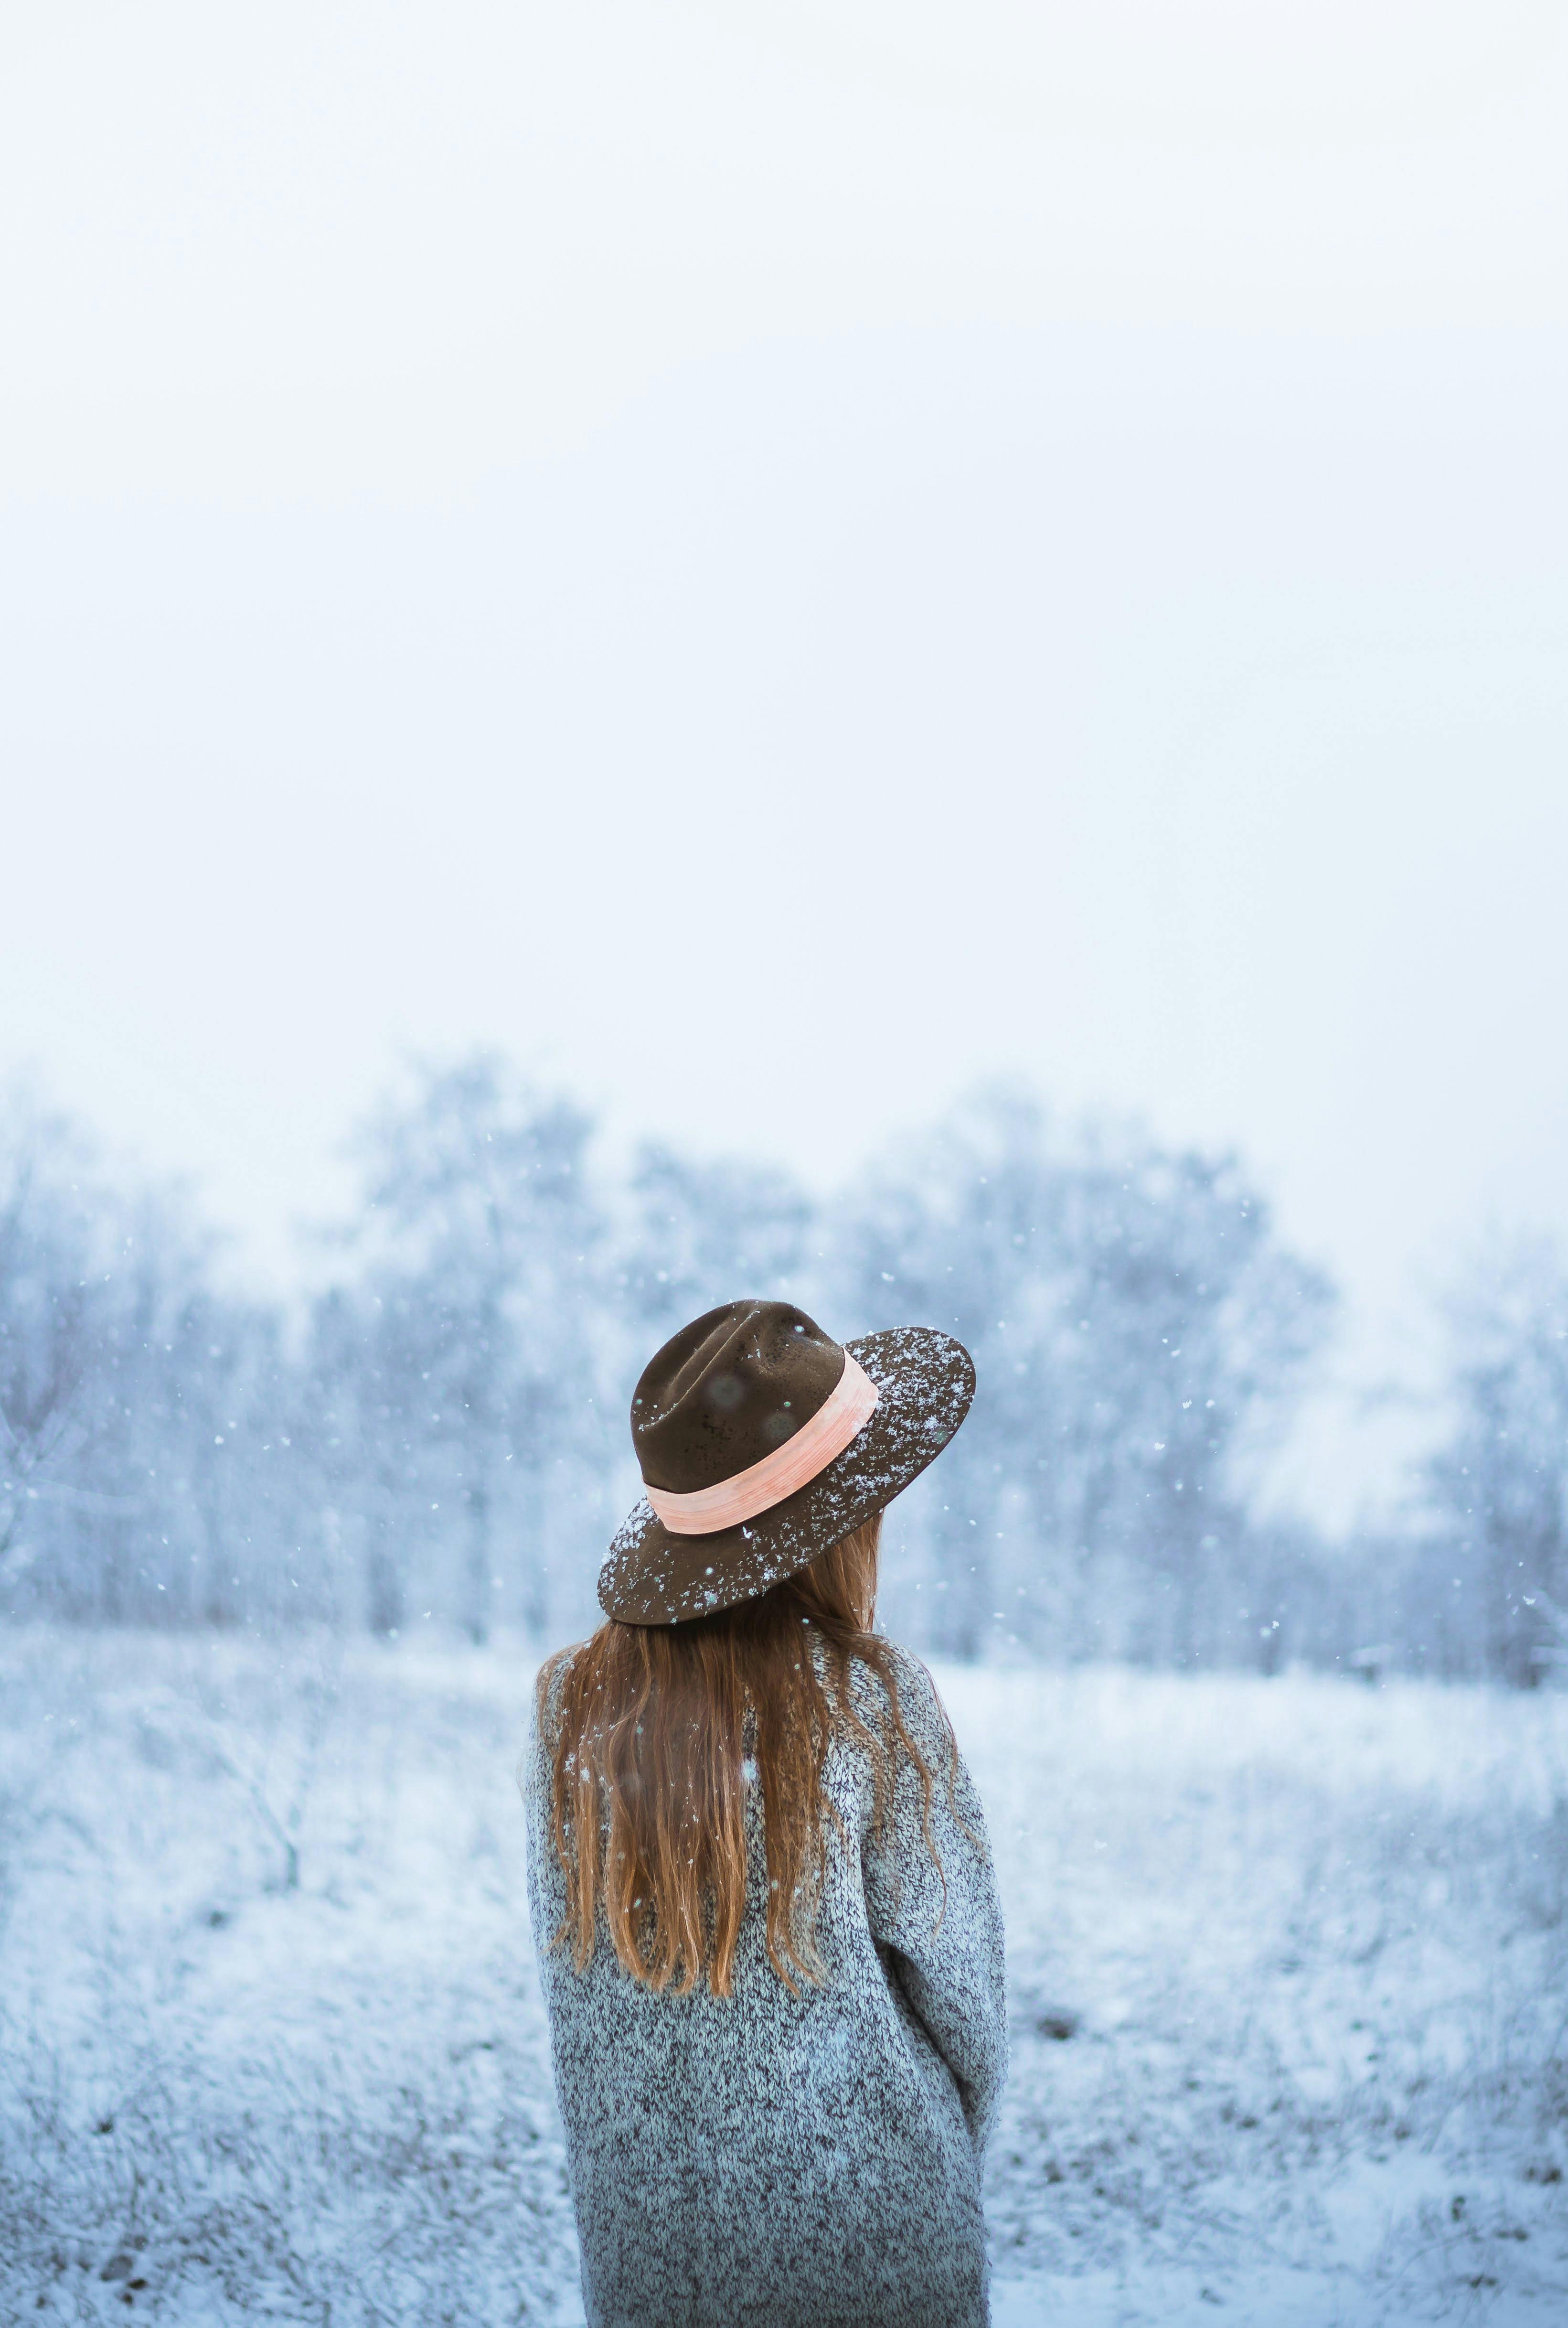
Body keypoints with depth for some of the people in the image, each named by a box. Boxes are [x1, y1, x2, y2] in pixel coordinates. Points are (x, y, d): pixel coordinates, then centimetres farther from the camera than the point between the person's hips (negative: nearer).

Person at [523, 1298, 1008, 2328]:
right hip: (864, 2238, -3)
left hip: (646, 2228, 3)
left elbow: (564, 1960, 3)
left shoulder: (573, 1704, -6)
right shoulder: (871, 1699, -16)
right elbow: (953, 1962, -8)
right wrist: (959, 2135, 10)